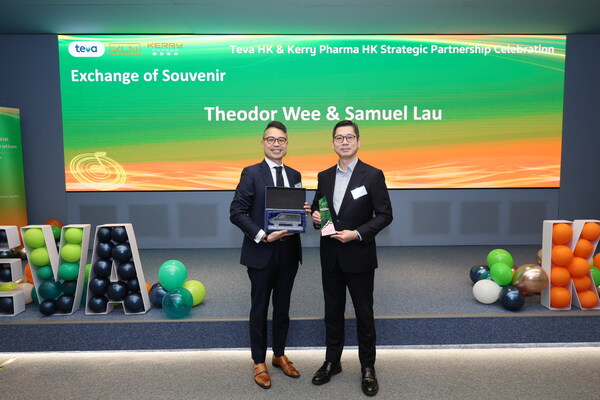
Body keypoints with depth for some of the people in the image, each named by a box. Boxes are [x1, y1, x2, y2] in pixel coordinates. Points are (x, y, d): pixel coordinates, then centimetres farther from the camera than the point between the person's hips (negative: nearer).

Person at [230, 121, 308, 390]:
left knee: (282, 307, 17)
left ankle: (279, 355, 36)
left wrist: (303, 212, -8)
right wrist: (263, 235, -21)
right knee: (259, 309, 10)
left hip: (289, 252, 5)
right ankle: (259, 362, 28)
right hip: (261, 253, -4)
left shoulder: (294, 175, 8)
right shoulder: (251, 173, -8)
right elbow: (236, 212, -13)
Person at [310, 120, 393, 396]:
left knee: (364, 314, 9)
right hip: (330, 258, 4)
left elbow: (385, 215, -9)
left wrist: (357, 233, -20)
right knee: (332, 312, 16)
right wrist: (315, 216, -8)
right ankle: (332, 362, 33)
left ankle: (368, 368, 27)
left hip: (359, 257, -4)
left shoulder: (373, 175, -7)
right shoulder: (324, 176, 6)